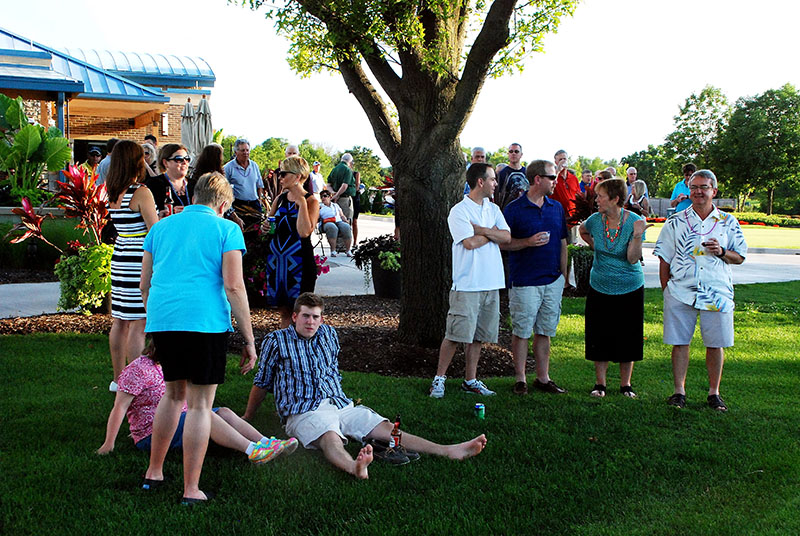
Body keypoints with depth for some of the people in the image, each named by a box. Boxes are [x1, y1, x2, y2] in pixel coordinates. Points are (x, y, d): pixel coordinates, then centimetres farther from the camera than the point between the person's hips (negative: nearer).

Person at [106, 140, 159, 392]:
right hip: (138, 262, -8)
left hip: (119, 258, 8)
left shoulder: (113, 193, 9)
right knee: (138, 324, -4)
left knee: (120, 321, 14)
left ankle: (118, 378, 24)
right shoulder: (141, 193, -15)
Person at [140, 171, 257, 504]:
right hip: (205, 321, -5)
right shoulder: (226, 229, 2)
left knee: (174, 393, 23)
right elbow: (233, 286, -7)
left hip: (161, 319, 5)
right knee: (200, 403, 1)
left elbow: (144, 285, 19)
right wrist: (249, 339, -4)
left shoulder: (161, 227, 17)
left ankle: (154, 471, 29)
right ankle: (191, 489, 3)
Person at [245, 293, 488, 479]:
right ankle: (354, 467, -72)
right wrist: (246, 419, 17)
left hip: (340, 404, 5)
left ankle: (449, 451, -30)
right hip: (304, 412, -5)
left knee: (385, 427, -14)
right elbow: (261, 383, 13)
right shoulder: (276, 340, 6)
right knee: (330, 437, -38)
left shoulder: (329, 334, 19)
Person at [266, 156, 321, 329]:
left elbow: (304, 232, -22)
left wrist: (301, 202, -18)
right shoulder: (280, 199, 11)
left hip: (299, 261, -6)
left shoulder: (311, 201, -8)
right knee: (284, 312, 14)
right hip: (276, 259, 6)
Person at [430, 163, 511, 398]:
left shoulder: (493, 209, 14)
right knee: (455, 334, -6)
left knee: (478, 336, 10)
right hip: (467, 284, -6)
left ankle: (470, 380, 19)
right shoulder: (459, 211, -7)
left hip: (491, 284, 6)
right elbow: (470, 242, -17)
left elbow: (507, 236, 1)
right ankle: (439, 378, 6)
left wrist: (481, 229, -12)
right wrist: (492, 232, -1)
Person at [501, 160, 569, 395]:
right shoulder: (514, 209, -5)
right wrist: (528, 242, -18)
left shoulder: (557, 208, 11)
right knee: (521, 331, 0)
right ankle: (520, 379, 10)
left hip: (553, 281, 5)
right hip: (525, 281, -5)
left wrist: (564, 274, 12)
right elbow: (502, 243, -5)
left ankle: (543, 378, 19)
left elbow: (562, 243, 16)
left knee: (545, 331, 10)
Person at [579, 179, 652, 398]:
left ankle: (625, 384, 20)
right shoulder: (595, 220, -6)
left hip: (630, 289, -2)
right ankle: (600, 383, 18)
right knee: (599, 337, 5)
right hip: (600, 287, 2)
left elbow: (633, 259, -19)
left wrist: (637, 236, -32)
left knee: (627, 337, 6)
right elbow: (583, 231, 20)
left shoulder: (635, 221, -13)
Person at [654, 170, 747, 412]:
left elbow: (740, 256, 10)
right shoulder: (676, 222, 6)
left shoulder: (728, 222, 7)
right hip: (681, 291, 0)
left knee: (716, 344, 2)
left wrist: (722, 252, -10)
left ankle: (714, 393, 15)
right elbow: (664, 259, 8)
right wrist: (667, 290, 2)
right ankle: (679, 391, 11)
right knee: (679, 342, 1)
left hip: (717, 292, 0)